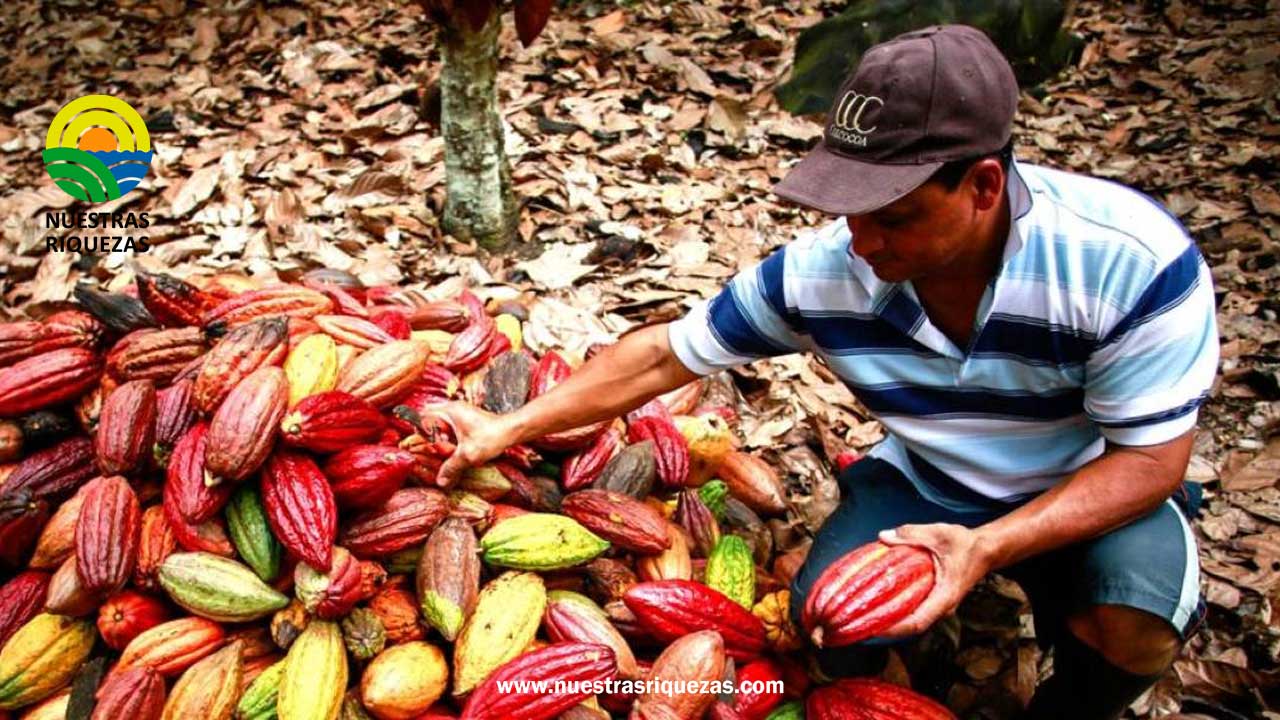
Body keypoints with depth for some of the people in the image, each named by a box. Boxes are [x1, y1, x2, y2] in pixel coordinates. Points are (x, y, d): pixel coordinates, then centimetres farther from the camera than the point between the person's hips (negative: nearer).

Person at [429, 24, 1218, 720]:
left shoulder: (1136, 263, -31)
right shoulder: (822, 271, -23)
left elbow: (1150, 459, -22)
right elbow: (664, 355, -12)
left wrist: (985, 547, -36)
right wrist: (511, 427, -13)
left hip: (1090, 492, -1)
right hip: (926, 483, 2)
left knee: (1134, 628, -31)